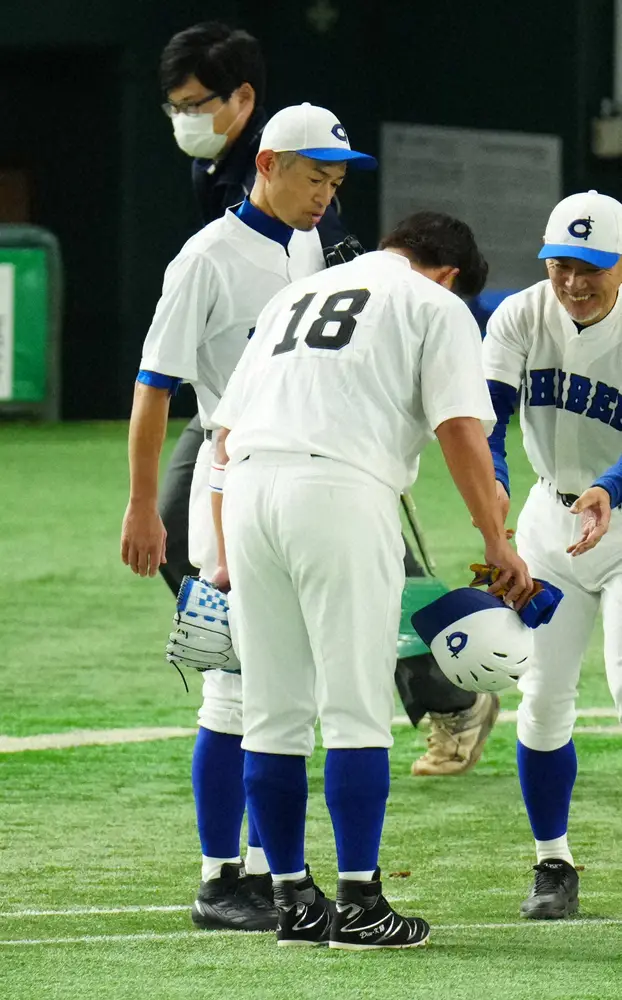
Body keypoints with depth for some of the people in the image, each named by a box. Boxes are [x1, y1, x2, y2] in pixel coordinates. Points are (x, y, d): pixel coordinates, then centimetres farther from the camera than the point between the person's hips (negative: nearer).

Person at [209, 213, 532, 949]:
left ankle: (294, 901, 13)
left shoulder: (293, 295, 30)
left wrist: (228, 555, 26)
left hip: (245, 487, 6)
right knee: (356, 709, -2)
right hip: (341, 486, -6)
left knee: (272, 714, 9)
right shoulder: (436, 303, 13)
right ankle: (359, 906, -3)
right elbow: (460, 429, -1)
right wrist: (498, 543, 0)